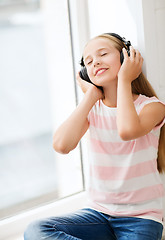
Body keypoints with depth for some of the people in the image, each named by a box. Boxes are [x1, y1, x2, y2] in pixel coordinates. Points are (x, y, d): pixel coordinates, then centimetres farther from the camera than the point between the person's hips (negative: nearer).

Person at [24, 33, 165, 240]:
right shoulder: (93, 109, 5)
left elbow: (127, 131, -30)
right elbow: (61, 145, -16)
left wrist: (124, 80, -14)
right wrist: (90, 96, -6)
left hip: (141, 217, -4)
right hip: (99, 211, 4)